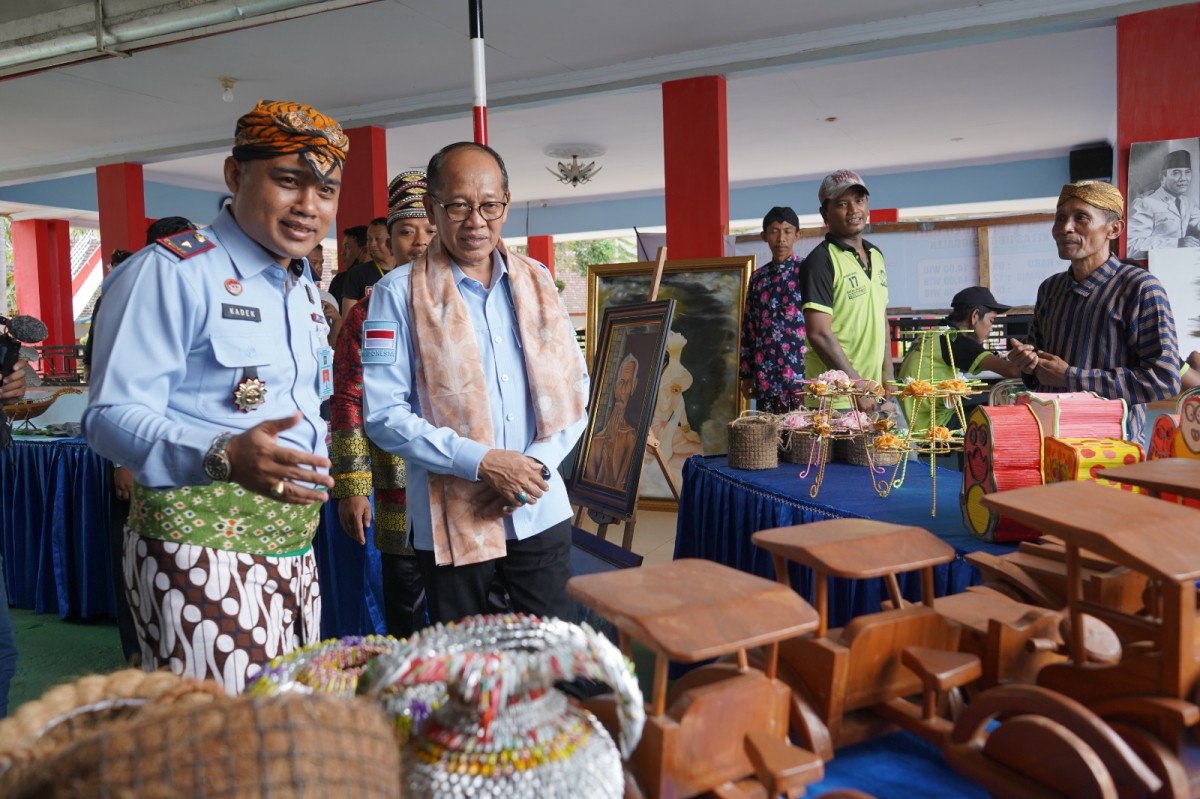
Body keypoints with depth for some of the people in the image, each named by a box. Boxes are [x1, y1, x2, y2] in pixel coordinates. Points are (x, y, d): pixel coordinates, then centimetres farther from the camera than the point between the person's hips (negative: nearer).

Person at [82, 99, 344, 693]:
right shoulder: (169, 272, -12)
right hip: (201, 553, -8)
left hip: (294, 550, 8)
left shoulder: (305, 291, 15)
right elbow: (112, 415, -18)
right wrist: (223, 457, -33)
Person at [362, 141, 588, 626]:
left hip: (541, 512, 3)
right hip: (451, 523, -3)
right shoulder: (399, 294, -5)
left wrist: (539, 463, -7)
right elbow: (383, 415, -10)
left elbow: (572, 386, 9)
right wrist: (482, 462, -17)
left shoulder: (536, 282, 8)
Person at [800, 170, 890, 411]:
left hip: (873, 392, 7)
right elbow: (819, 334, -18)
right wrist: (857, 385, -17)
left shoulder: (876, 256, 13)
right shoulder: (821, 260, -12)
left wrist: (887, 371, 11)